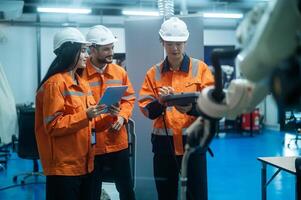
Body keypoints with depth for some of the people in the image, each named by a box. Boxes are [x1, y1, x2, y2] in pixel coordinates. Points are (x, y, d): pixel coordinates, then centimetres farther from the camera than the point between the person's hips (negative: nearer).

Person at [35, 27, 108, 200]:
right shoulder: (55, 83, -12)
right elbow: (53, 126, -18)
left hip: (85, 164, 8)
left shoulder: (82, 84, 14)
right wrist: (85, 115, -25)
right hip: (63, 167, -8)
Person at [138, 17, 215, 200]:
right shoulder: (154, 72, 5)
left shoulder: (200, 68, 0)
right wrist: (160, 102, -20)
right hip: (164, 143, 2)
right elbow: (147, 111, 1)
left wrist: (191, 108, -27)